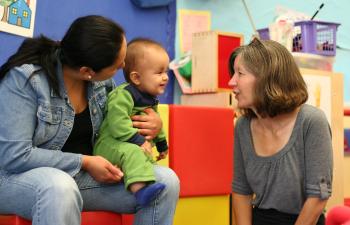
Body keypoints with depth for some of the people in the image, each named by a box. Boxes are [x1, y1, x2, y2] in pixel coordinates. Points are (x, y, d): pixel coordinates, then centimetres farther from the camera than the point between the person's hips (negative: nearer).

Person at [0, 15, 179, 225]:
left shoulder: (101, 79, -2)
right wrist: (85, 162, -21)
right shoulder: (24, 78, -20)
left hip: (79, 175, 6)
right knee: (60, 188, -42)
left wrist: (154, 123, -5)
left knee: (166, 180, -13)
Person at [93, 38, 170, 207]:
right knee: (132, 153, -36)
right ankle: (140, 189, -55)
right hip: (110, 144, -10)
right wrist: (139, 141, -29)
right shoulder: (122, 95, -18)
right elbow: (118, 124, -28)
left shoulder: (151, 99, 13)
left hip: (139, 148, 10)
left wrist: (162, 144, 37)